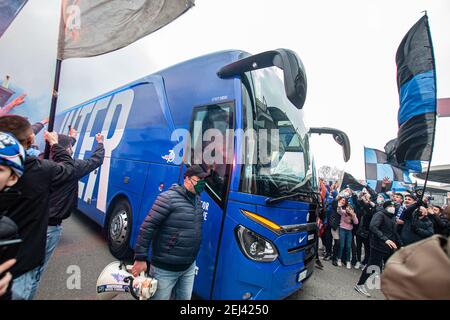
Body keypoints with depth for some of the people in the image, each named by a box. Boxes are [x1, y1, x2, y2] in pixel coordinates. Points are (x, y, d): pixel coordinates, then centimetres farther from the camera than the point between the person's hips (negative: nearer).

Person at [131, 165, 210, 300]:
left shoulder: (197, 199, 4)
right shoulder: (169, 198, -20)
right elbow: (147, 227, -19)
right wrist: (140, 258, -17)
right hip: (165, 268, -7)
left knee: (185, 298, 21)